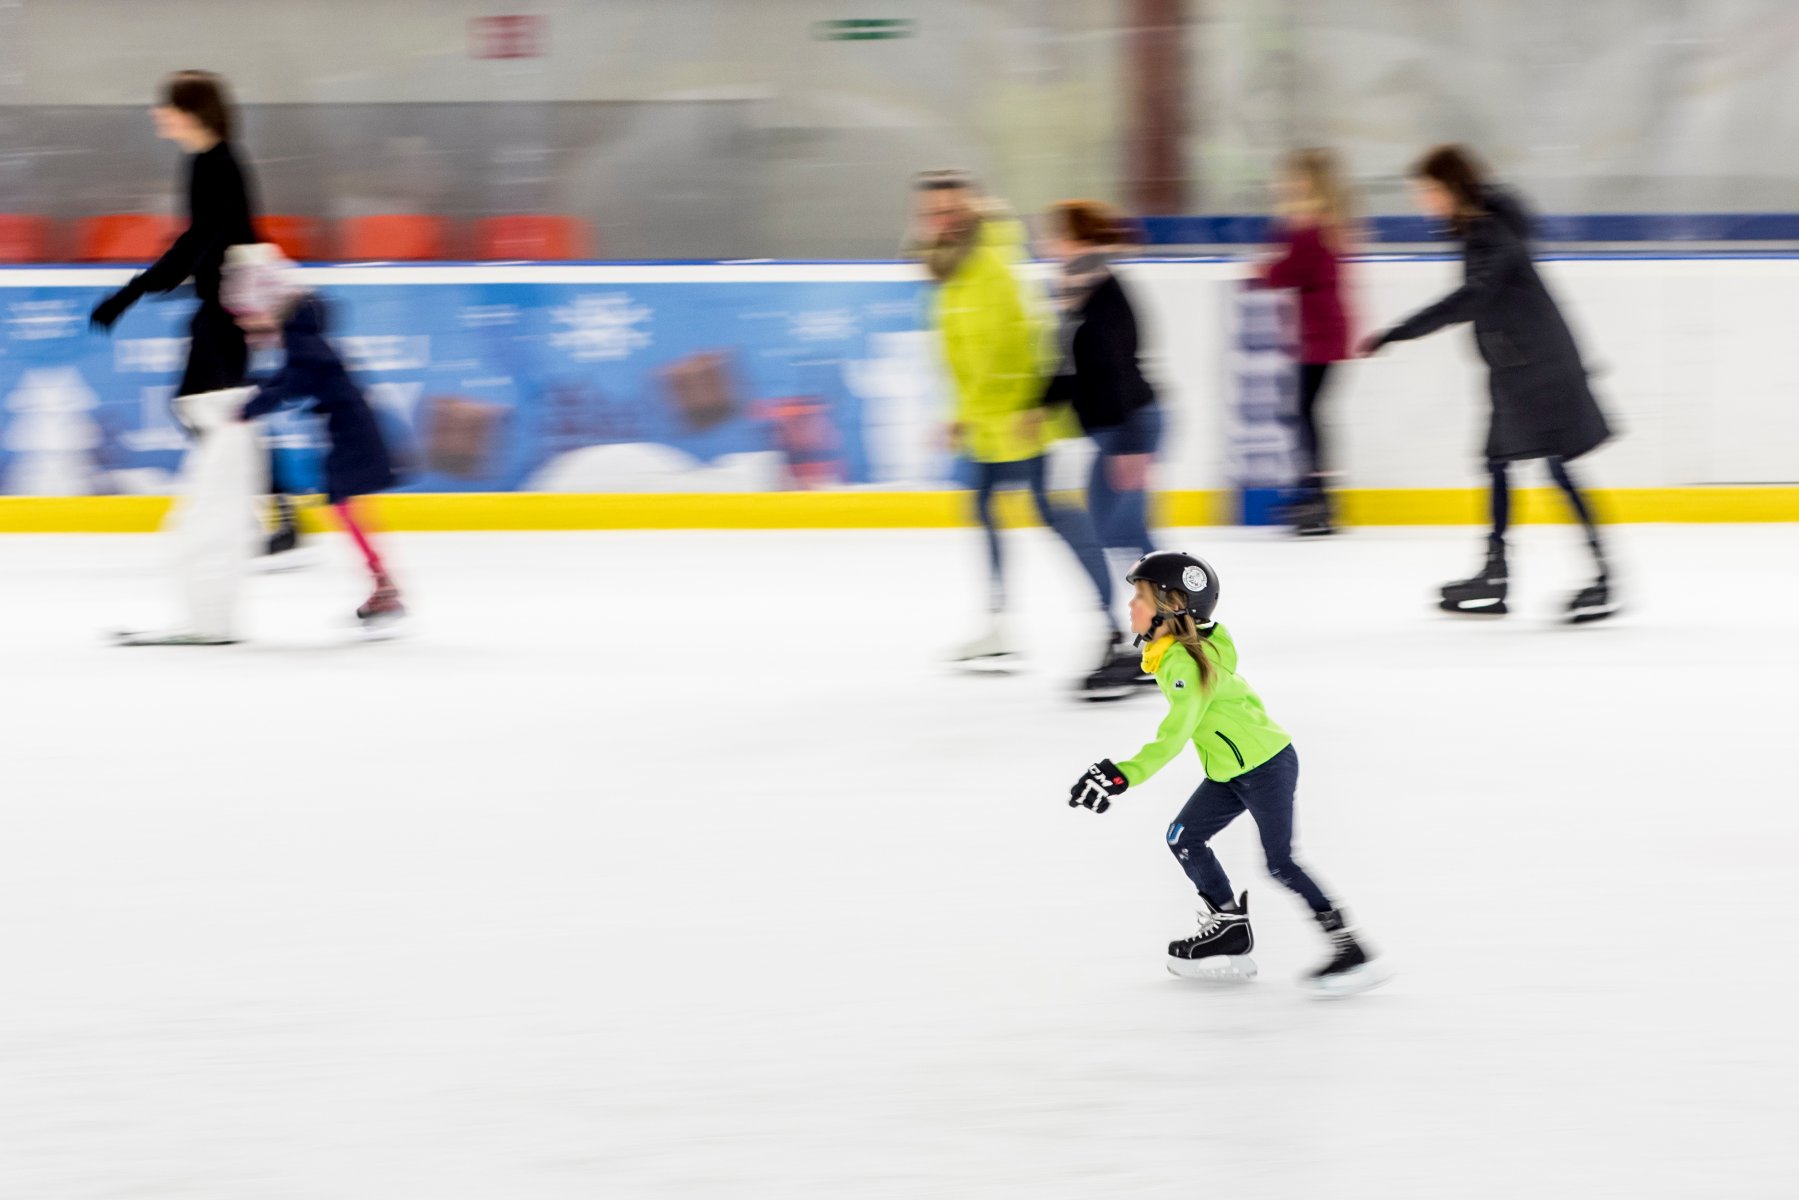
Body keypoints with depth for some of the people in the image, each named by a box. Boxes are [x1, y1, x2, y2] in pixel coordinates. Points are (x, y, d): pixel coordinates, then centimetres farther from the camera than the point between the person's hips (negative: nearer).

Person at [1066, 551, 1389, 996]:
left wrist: (1124, 776, -42)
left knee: (1279, 862, -10)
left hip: (1267, 764, -10)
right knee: (1184, 838, 10)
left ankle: (1350, 948, -5)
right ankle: (1229, 928, 21)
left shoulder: (1185, 664, -26)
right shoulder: (1169, 651, 3)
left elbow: (1174, 736, -34)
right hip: (1230, 770, 10)